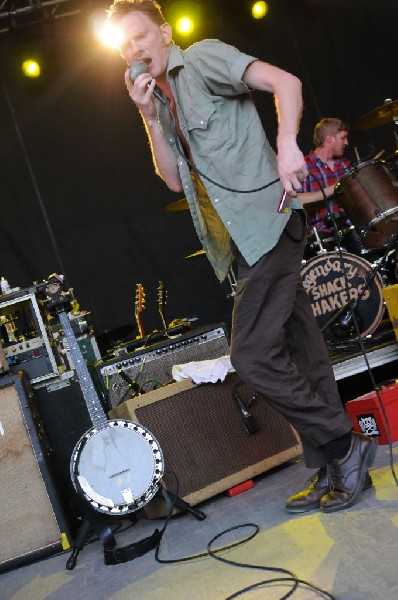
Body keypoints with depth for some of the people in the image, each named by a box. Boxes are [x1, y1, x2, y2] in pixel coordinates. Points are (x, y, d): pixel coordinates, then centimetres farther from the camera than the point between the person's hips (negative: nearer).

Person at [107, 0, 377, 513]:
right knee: (299, 355, 10)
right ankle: (334, 471, 19)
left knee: (252, 355, -14)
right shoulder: (164, 100, 20)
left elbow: (284, 82, -13)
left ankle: (345, 445, 2)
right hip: (243, 238, 9)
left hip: (267, 222, -8)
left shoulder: (202, 58, -2)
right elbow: (175, 179, 12)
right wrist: (151, 119, 2)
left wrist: (286, 145, -29)